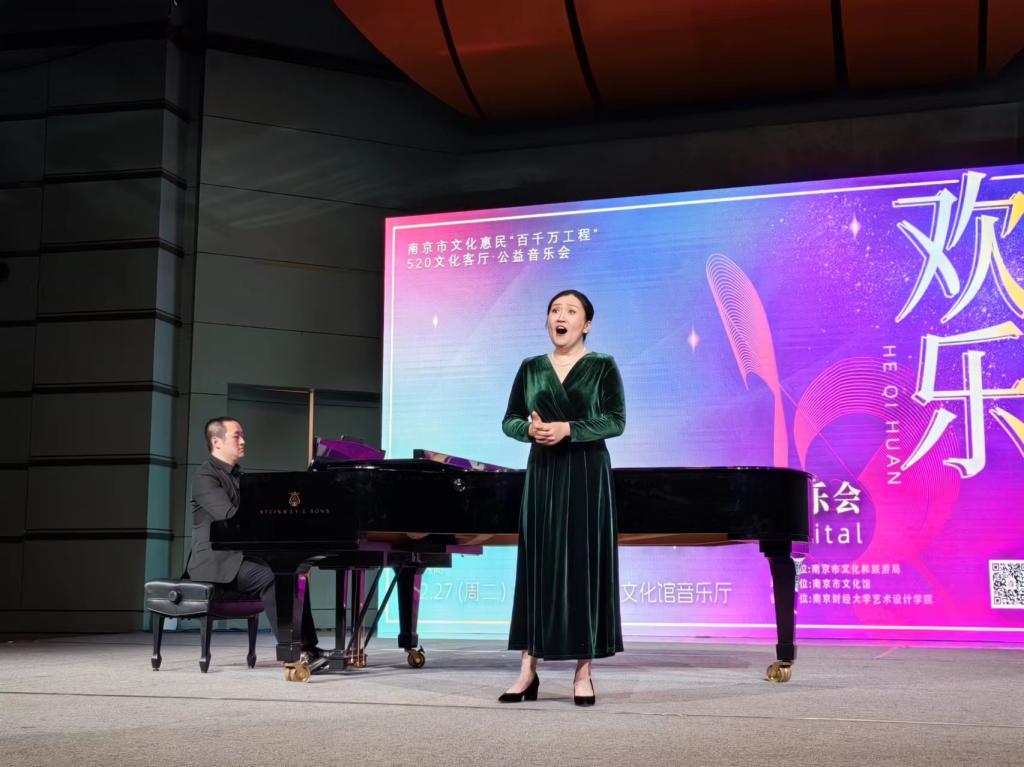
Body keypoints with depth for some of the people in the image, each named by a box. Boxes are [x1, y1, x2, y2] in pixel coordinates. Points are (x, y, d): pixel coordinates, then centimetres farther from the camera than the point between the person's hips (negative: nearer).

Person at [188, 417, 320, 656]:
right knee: (270, 577, -29)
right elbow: (231, 516, -24)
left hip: (239, 557, 9)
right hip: (216, 562, -9)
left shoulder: (238, 477, 20)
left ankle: (307, 646, -7)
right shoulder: (204, 476, -10)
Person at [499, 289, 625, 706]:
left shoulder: (602, 366, 1)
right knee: (538, 563, 1)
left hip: (586, 472, -3)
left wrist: (567, 429, -20)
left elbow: (616, 420, -8)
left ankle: (584, 671, 3)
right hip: (542, 472, 3)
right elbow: (509, 421, 8)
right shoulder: (531, 368, 10)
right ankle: (528, 669, 4)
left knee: (584, 563, -3)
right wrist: (530, 429, -14)